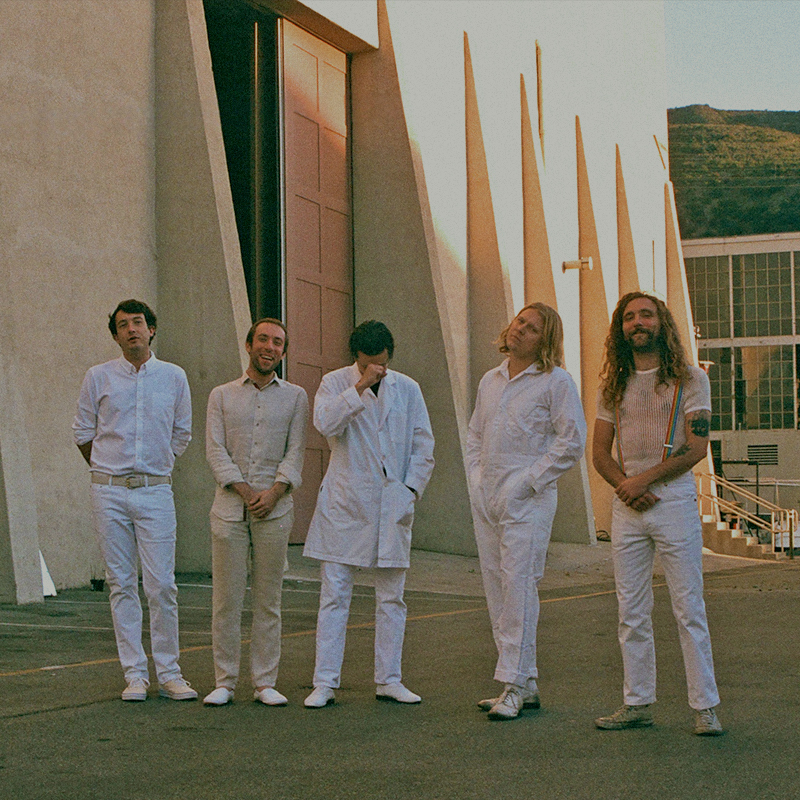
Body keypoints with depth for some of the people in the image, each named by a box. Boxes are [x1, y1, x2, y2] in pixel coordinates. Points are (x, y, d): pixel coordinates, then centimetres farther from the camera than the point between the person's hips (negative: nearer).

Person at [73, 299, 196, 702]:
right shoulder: (98, 377, 3)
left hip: (155, 491, 0)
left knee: (162, 585, -5)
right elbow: (83, 432, 13)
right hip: (109, 491, 0)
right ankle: (134, 674, 7)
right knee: (121, 584, 2)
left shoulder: (174, 377, 6)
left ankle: (168, 673, 4)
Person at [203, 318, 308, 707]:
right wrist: (246, 492, -11)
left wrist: (273, 492, -13)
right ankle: (224, 682, 6)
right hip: (229, 507, 0)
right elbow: (215, 450, 1)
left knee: (268, 599, 2)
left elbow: (295, 453, 3)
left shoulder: (295, 396, 11)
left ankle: (265, 682, 8)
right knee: (227, 598, -1)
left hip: (274, 510, 0)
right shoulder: (222, 396, 11)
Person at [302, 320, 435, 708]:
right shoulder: (335, 383, 2)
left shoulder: (407, 389, 8)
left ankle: (388, 680, 14)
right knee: (334, 594, -3)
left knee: (391, 597, 6)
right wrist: (360, 387, -20)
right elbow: (325, 423, -18)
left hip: (392, 506, 3)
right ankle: (325, 682, -1)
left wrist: (410, 490, 0)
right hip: (344, 502, -2)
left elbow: (423, 447, 10)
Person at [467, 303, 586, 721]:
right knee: (496, 590, 6)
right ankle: (525, 684, 13)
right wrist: (476, 480, 11)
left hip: (527, 500, -7)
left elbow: (572, 442, -8)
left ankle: (514, 685, -8)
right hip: (486, 499, 7)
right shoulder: (490, 380, 16)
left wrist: (528, 481, -12)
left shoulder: (556, 381, -3)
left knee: (519, 587, -11)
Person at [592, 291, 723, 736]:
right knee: (632, 613, 6)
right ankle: (638, 703, 13)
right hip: (626, 508, 4)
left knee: (689, 611, -3)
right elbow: (600, 453, 10)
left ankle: (705, 707, 1)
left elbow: (696, 448, -7)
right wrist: (627, 487, -8)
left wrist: (644, 479, -14)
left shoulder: (690, 380, 1)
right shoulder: (612, 387, 13)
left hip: (675, 503, -4)